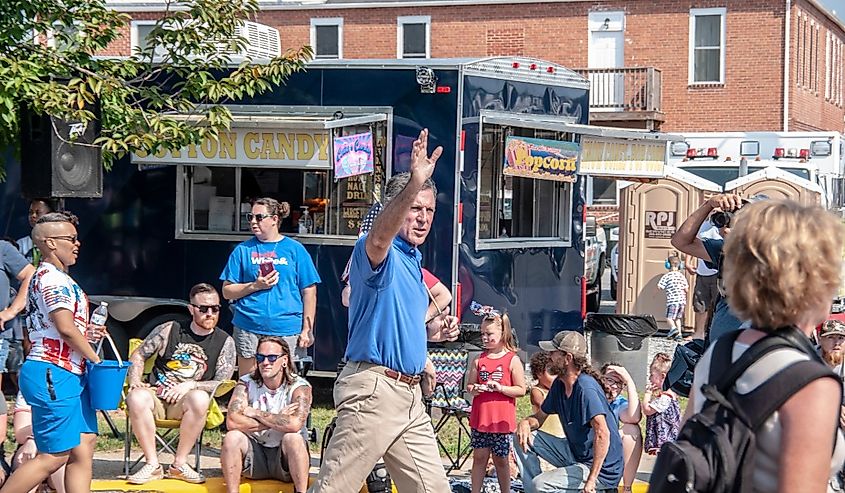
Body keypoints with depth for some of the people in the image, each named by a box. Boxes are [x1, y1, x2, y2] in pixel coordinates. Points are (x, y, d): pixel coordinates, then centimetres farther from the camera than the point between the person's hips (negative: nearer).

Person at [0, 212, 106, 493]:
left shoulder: (47, 277, 20)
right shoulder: (53, 278, -13)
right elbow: (66, 328, -20)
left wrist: (85, 334, 11)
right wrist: (95, 358, -7)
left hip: (69, 375, 10)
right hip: (53, 375, -10)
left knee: (83, 446, 5)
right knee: (54, 456, -9)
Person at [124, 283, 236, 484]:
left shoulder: (225, 342, 5)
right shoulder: (170, 330, 8)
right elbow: (138, 355, 14)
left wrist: (189, 385, -15)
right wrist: (135, 381, -5)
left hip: (184, 404, -1)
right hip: (156, 397, 1)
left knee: (200, 398, -37)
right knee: (137, 398, -34)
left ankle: (179, 464, -21)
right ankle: (153, 465, -22)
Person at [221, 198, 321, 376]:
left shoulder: (295, 249, 6)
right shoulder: (243, 250, 10)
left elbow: (309, 292, 5)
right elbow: (227, 292, 9)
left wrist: (307, 330, -2)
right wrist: (255, 286, -8)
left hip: (287, 330, -1)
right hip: (249, 328, 1)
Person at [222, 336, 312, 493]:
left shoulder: (299, 387, -9)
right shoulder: (247, 383, -2)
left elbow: (294, 424, -29)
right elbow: (232, 422, -19)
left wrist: (256, 413, -17)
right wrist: (277, 420, -19)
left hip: (284, 458, -2)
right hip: (254, 455, 2)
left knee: (293, 438, -32)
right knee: (232, 437, -24)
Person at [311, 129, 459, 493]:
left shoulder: (412, 261, 19)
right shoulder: (379, 254, -10)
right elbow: (379, 237, -37)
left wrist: (430, 331, 12)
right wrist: (414, 184, -52)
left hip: (410, 394, 9)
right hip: (374, 388, -9)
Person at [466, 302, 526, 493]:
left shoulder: (512, 360, -6)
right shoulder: (479, 359, 6)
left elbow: (521, 390, -6)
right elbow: (469, 385, 12)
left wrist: (501, 388, -19)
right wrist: (473, 389, -10)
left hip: (502, 419, -3)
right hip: (480, 417, 3)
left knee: (501, 459, 8)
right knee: (479, 457, 8)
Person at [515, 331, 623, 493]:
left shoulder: (586, 387, -25)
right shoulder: (559, 384, 4)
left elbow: (603, 435, -34)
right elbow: (540, 417, 16)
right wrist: (526, 423, -10)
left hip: (602, 469, -9)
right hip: (575, 454, 9)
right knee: (523, 439, 4)